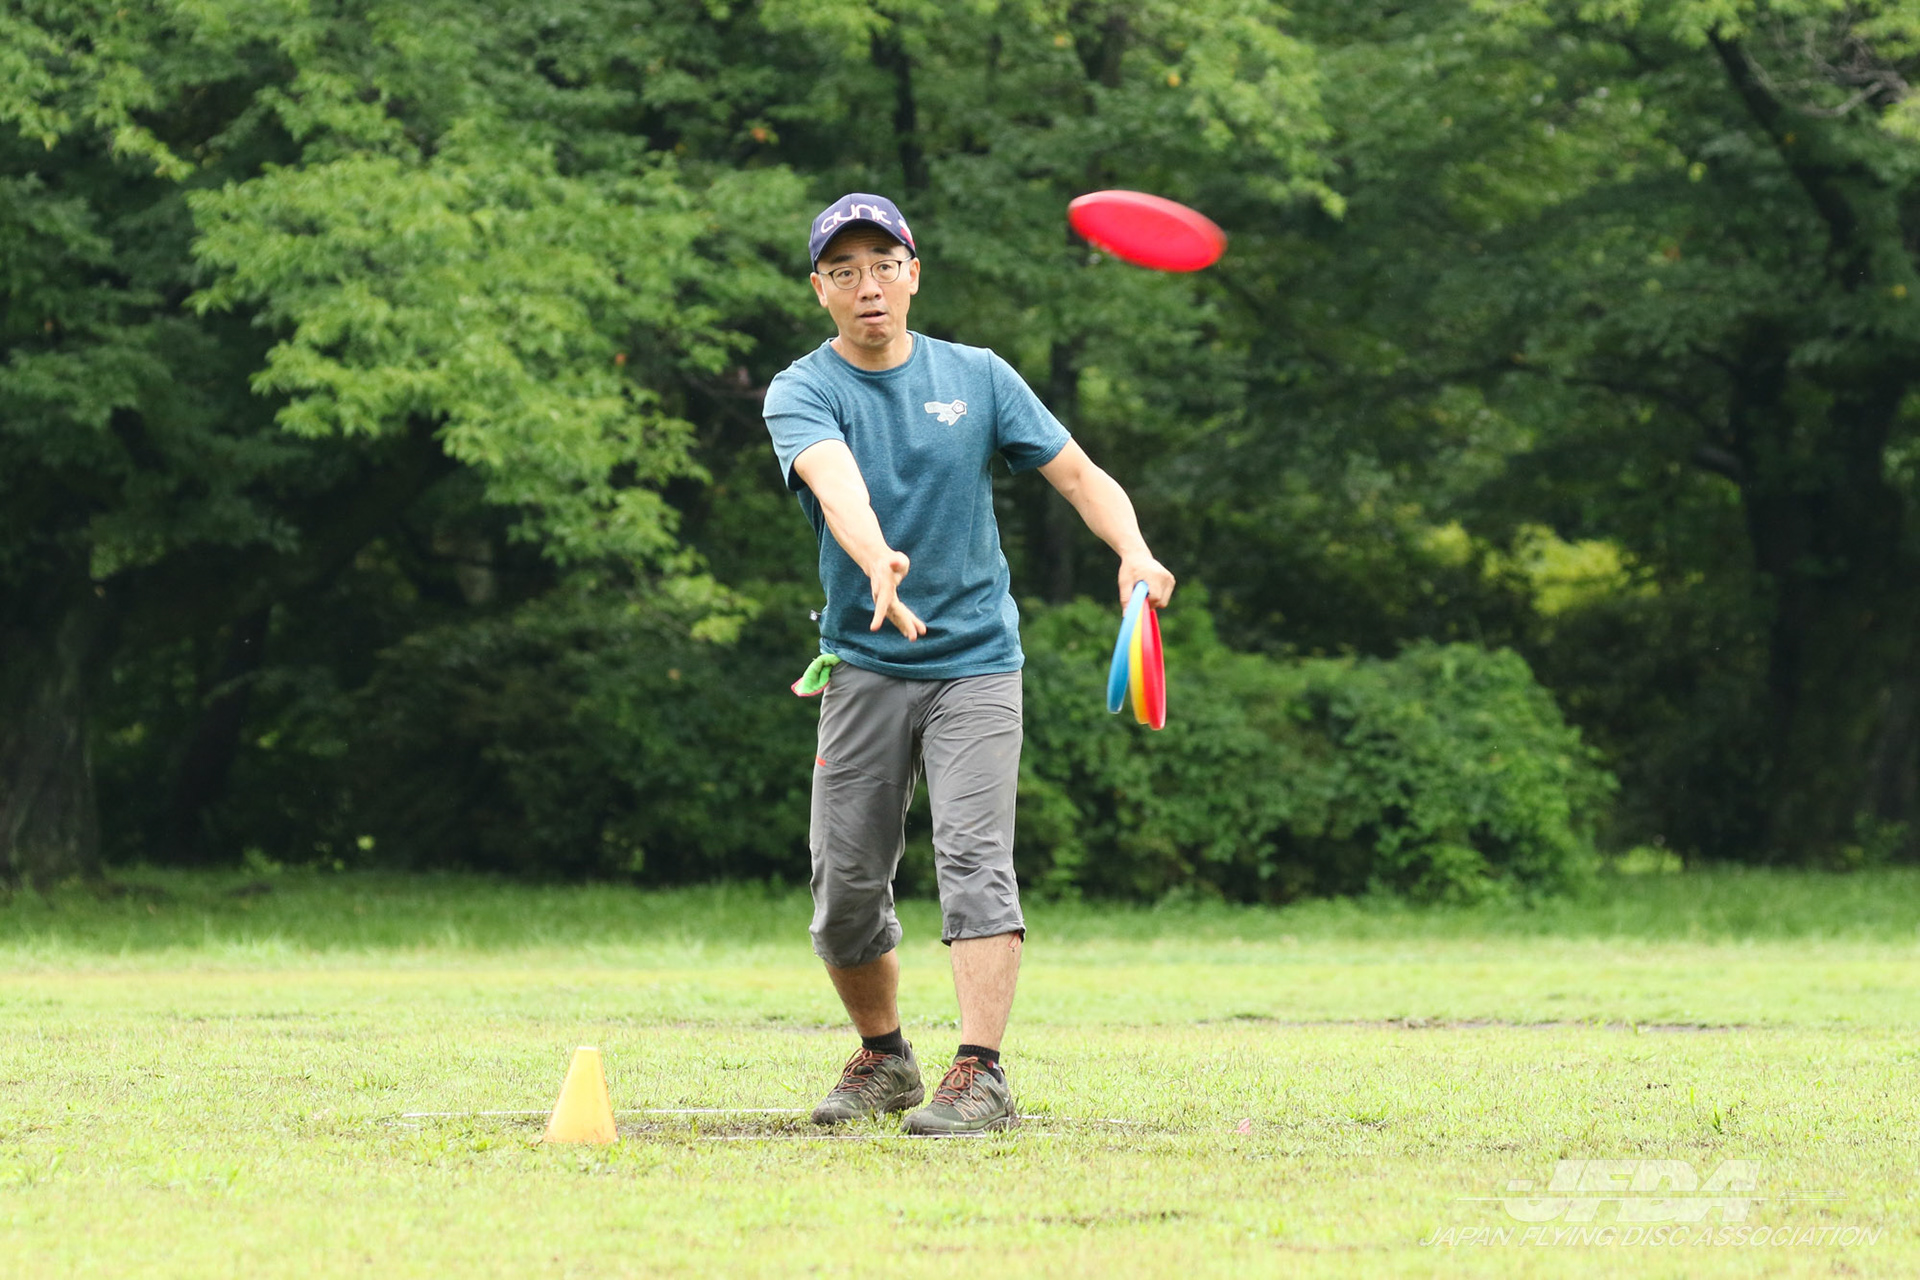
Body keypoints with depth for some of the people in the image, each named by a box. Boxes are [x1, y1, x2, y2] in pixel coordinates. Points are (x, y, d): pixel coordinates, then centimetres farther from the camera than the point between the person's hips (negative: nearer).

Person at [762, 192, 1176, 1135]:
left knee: (973, 855, -17)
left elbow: (1079, 475, 5)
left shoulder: (977, 377, 5)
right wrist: (879, 563, -47)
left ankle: (980, 1075, -23)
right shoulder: (803, 392, -4)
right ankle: (884, 1058, 25)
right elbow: (837, 482, -26)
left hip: (976, 661, 0)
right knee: (846, 881, 2)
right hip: (864, 669, 0)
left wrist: (1133, 551, -17)